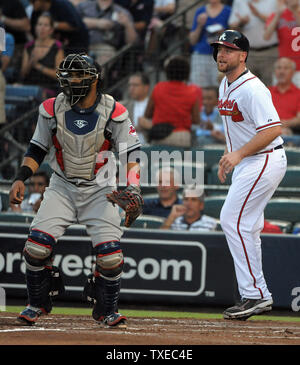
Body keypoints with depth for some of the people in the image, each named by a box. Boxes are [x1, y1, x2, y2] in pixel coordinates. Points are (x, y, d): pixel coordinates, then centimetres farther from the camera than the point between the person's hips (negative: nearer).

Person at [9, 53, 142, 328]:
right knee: (37, 244, -15)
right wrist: (21, 179, -6)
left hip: (100, 190, -2)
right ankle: (37, 304, 8)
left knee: (110, 254, -16)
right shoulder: (52, 109, -5)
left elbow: (131, 153, -6)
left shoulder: (114, 112, -11)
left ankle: (107, 310, 10)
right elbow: (37, 149, 6)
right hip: (62, 187, 2)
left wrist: (133, 187, -20)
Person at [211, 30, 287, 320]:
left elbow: (273, 129, -27)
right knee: (246, 226, 11)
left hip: (265, 162, -10)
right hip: (245, 164, 10)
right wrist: (227, 157, 18)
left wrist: (239, 154, -30)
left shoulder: (252, 89, -20)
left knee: (233, 220, -14)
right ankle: (255, 296, 17)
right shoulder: (225, 86, 11)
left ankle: (255, 293, -12)